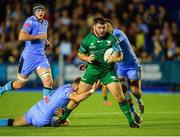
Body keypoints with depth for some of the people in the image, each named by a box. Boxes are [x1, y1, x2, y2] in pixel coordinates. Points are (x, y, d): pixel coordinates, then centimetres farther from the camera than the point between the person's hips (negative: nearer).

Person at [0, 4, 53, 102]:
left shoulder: (45, 23, 11)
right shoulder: (30, 21, -12)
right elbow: (21, 37, -26)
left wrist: (46, 41, 13)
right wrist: (39, 36, -24)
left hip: (41, 56, 5)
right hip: (29, 56, -5)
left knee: (48, 82, -15)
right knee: (20, 84, 7)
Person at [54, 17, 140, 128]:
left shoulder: (111, 38, -8)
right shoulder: (88, 39, -6)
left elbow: (120, 55, -7)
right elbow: (80, 54, 8)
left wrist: (115, 58, -30)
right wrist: (87, 58, -14)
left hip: (108, 70, -1)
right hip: (92, 69, 1)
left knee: (119, 95, -13)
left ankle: (131, 121, -2)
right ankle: (63, 117, 13)